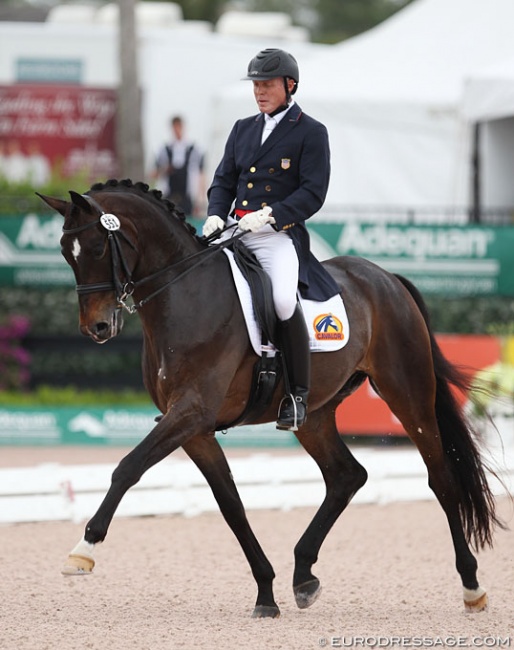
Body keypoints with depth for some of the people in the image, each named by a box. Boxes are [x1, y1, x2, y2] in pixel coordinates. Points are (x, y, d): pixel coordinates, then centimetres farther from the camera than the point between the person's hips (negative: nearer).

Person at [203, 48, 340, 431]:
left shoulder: (311, 133, 2)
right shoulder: (242, 130, 20)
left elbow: (313, 194, -6)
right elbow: (224, 181, 20)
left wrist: (270, 215, -18)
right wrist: (215, 215, -1)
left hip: (281, 236, -6)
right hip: (234, 232, 6)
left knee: (284, 300, -29)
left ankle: (298, 394, -15)